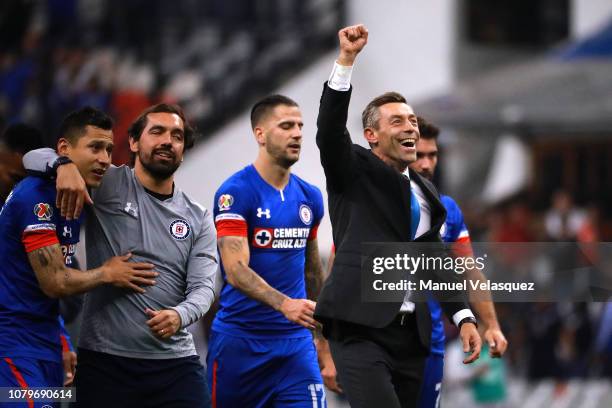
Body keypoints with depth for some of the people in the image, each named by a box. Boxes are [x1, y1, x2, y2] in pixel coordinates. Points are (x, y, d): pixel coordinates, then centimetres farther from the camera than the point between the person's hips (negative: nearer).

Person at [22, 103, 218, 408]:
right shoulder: (107, 184, 3)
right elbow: (34, 158, -1)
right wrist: (65, 165, -25)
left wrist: (179, 315, -24)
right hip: (105, 360, -2)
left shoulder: (199, 219, 11)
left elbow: (203, 286, 0)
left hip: (176, 363, 2)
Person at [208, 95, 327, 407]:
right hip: (241, 342, -4)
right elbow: (236, 270, -20)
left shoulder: (310, 197, 10)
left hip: (296, 342, 5)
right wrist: (284, 304, -34)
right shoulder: (236, 193, -10)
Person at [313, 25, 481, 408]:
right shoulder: (354, 172, 1)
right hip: (361, 329, -6)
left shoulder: (425, 193, 18)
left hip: (411, 333, 6)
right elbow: (330, 130, -17)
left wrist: (464, 316, 10)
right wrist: (346, 60, -26)